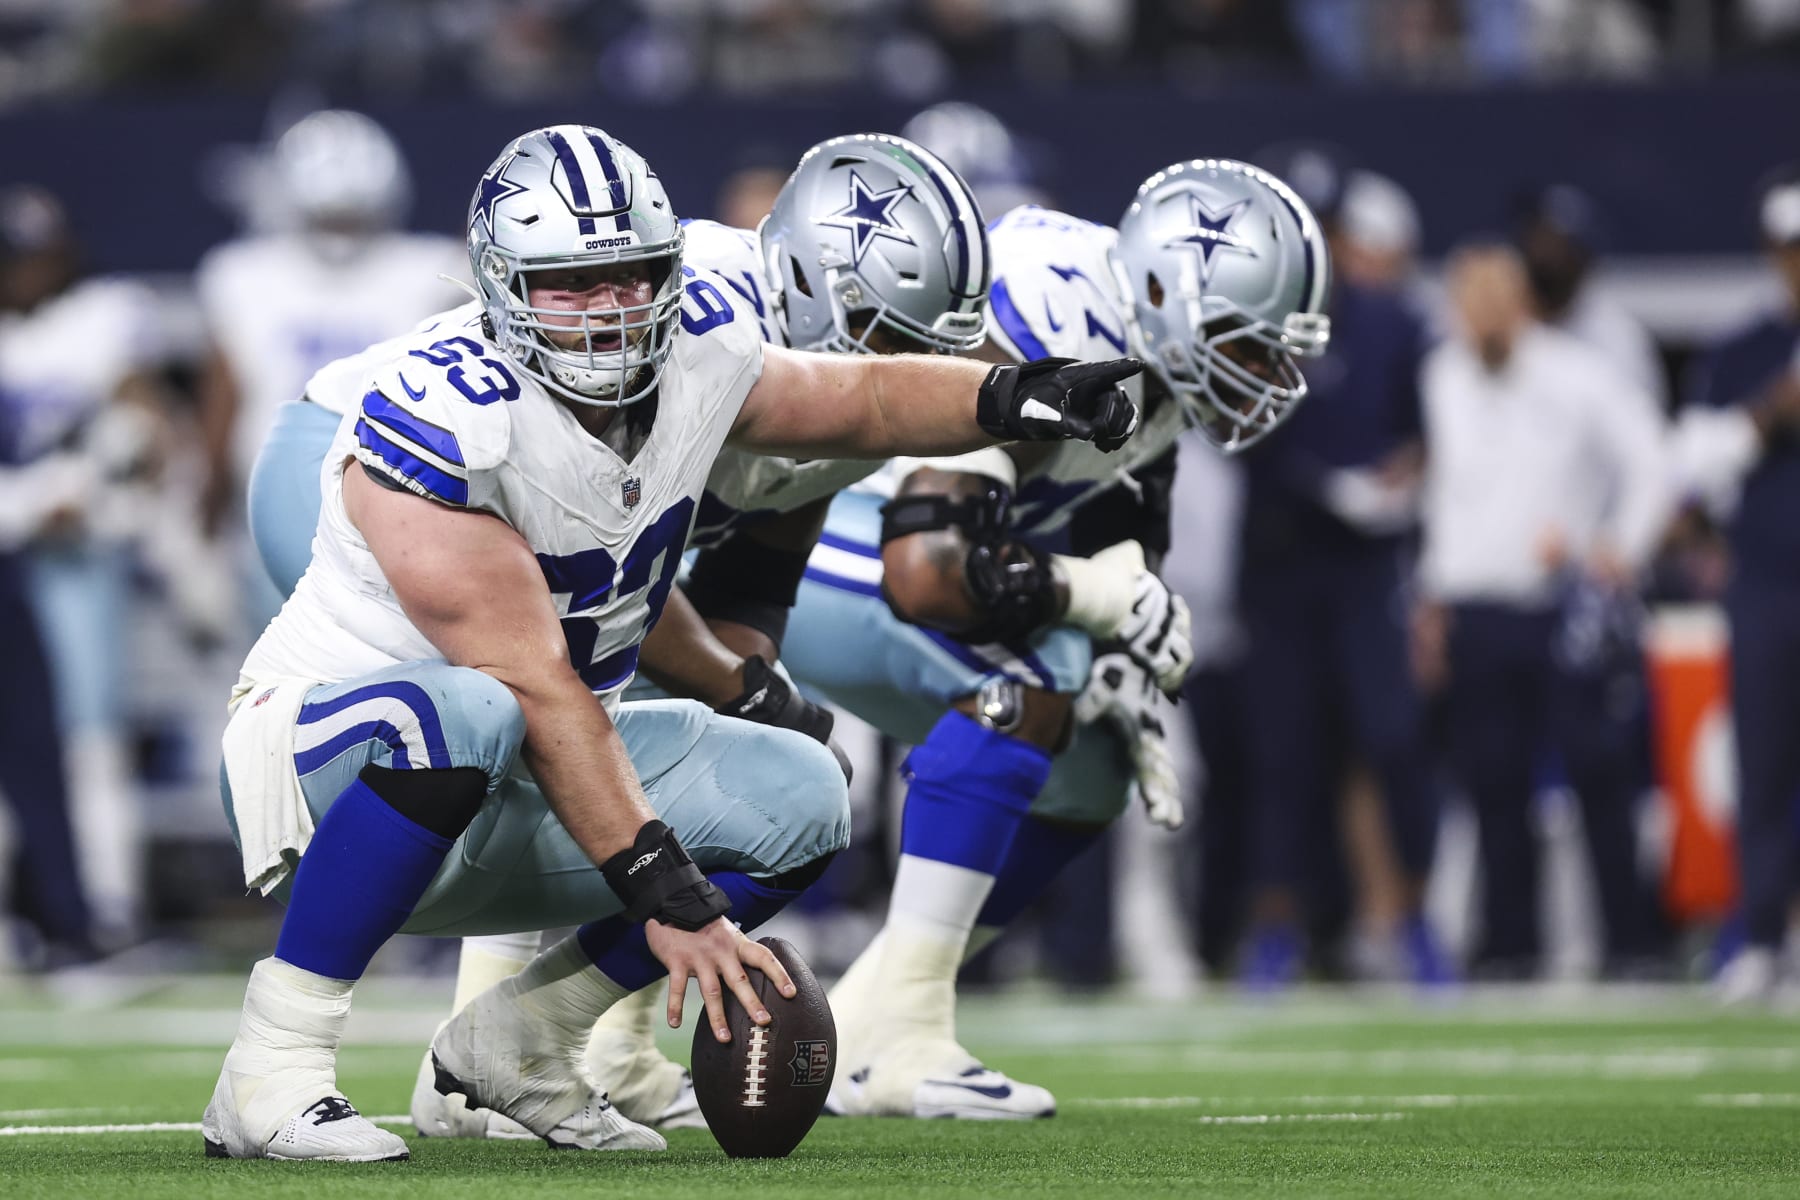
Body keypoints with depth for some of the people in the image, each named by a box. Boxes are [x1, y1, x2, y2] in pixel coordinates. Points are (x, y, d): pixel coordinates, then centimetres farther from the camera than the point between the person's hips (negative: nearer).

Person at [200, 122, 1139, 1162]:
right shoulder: (448, 420, -27)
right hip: (324, 756, -8)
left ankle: (516, 1043, 7)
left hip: (505, 807, 8)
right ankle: (272, 1072, -31)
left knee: (797, 799, -3)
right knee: (461, 718, -40)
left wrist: (1008, 398, -6)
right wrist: (664, 895, -32)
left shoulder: (695, 355, -4)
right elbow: (537, 687, -30)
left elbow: (861, 399, 15)